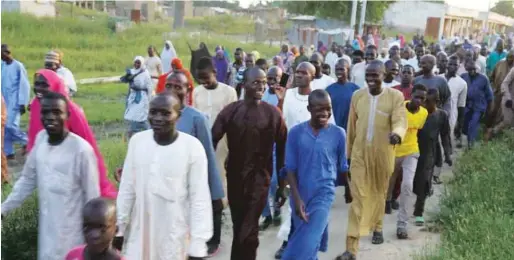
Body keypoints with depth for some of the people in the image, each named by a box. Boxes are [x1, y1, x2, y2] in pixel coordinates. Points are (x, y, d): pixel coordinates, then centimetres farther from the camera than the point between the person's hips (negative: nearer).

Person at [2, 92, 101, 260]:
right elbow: (28, 180, 10)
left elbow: (92, 197, -15)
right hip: (47, 226, 6)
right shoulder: (40, 139, -3)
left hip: (71, 231, -6)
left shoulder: (82, 149, -23)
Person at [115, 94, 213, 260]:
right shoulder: (137, 141, -4)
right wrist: (119, 227, 8)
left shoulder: (192, 147, -14)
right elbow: (127, 188, 4)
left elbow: (199, 198, -10)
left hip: (176, 238, -3)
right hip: (139, 233, 3)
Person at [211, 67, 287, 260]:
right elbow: (212, 141, -3)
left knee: (248, 231, -5)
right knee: (238, 227, 16)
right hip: (235, 176, 2)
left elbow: (282, 147, 0)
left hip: (260, 178, -2)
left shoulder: (272, 113, -6)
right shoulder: (230, 111, -3)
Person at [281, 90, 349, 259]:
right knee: (302, 239, 17)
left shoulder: (338, 133, -7)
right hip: (301, 194, 2)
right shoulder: (296, 132, -8)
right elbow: (290, 169, -5)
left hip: (323, 194, -1)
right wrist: (296, 198, -12)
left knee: (307, 244, -9)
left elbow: (343, 167, 6)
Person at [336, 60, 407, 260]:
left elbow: (401, 121, -16)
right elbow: (352, 127, 8)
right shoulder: (357, 96, 2)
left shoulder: (395, 96, -6)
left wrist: (396, 133, -40)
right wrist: (348, 152, 12)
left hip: (383, 154, -1)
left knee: (379, 193, 18)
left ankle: (377, 227, 45)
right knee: (358, 197, -3)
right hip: (360, 153, 1)